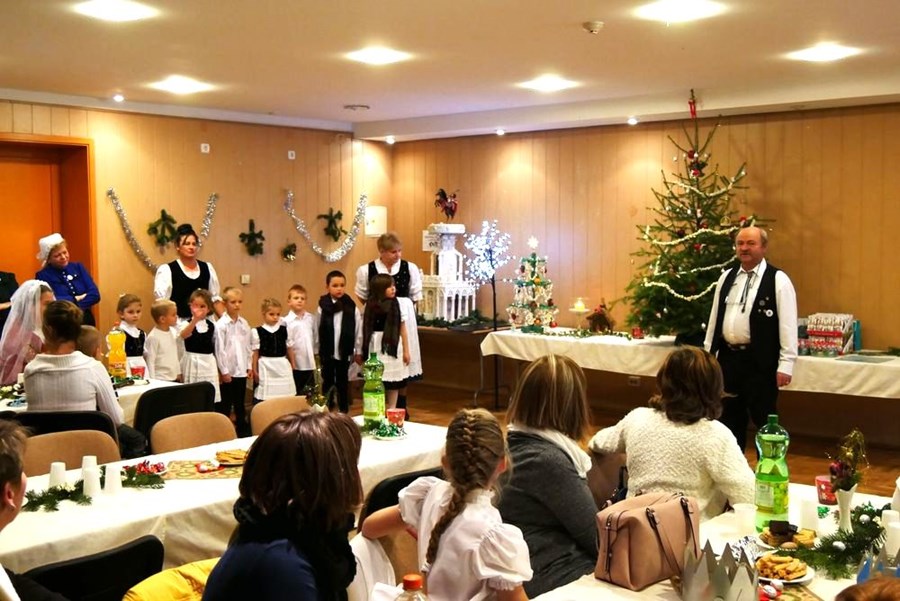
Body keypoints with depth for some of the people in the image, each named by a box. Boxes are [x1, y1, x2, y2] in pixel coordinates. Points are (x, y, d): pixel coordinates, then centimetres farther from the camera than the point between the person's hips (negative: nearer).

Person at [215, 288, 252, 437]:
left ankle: (242, 428, 24)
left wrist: (248, 366, 8)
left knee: (240, 402, 15)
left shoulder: (244, 323, 6)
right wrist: (224, 370, -11)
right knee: (225, 403, 4)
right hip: (228, 370, -5)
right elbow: (219, 349, -11)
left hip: (241, 370, 5)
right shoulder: (221, 324, -10)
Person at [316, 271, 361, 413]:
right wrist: (318, 351, 1)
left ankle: (344, 410, 22)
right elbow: (318, 331, -1)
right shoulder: (323, 307, -6)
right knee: (328, 382, 11)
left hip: (345, 353, 0)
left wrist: (358, 351, 0)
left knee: (343, 382, 11)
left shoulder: (352, 308, -6)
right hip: (328, 353, 0)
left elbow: (358, 331, -1)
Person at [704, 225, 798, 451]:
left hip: (759, 361, -6)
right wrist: (708, 353, 13)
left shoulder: (778, 280, -7)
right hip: (727, 356, 6)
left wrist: (785, 364, -14)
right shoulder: (727, 277, 10)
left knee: (764, 420, 2)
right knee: (729, 417, 14)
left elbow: (788, 324, -10)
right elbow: (714, 317, 14)